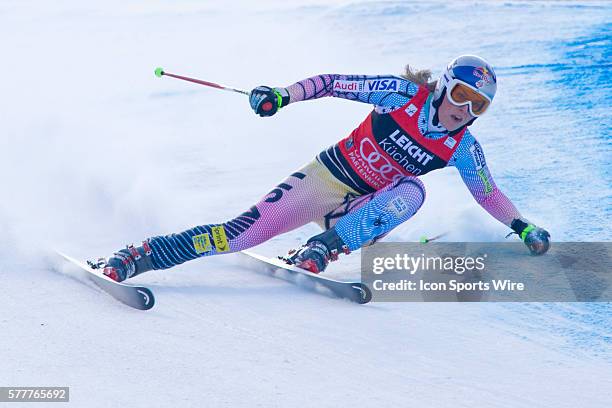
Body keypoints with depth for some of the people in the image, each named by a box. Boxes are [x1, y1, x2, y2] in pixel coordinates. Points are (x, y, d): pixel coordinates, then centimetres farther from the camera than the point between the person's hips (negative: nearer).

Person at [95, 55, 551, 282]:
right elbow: (336, 84, -9)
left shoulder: (462, 149, -4)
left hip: (360, 210, 3)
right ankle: (134, 258, -18)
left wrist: (523, 227, 3)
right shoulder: (404, 94, -12)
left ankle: (322, 250, -32)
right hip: (324, 177, -3)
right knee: (244, 231, -18)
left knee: (412, 190, -29)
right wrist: (284, 95, -21)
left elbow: (488, 194, 11)